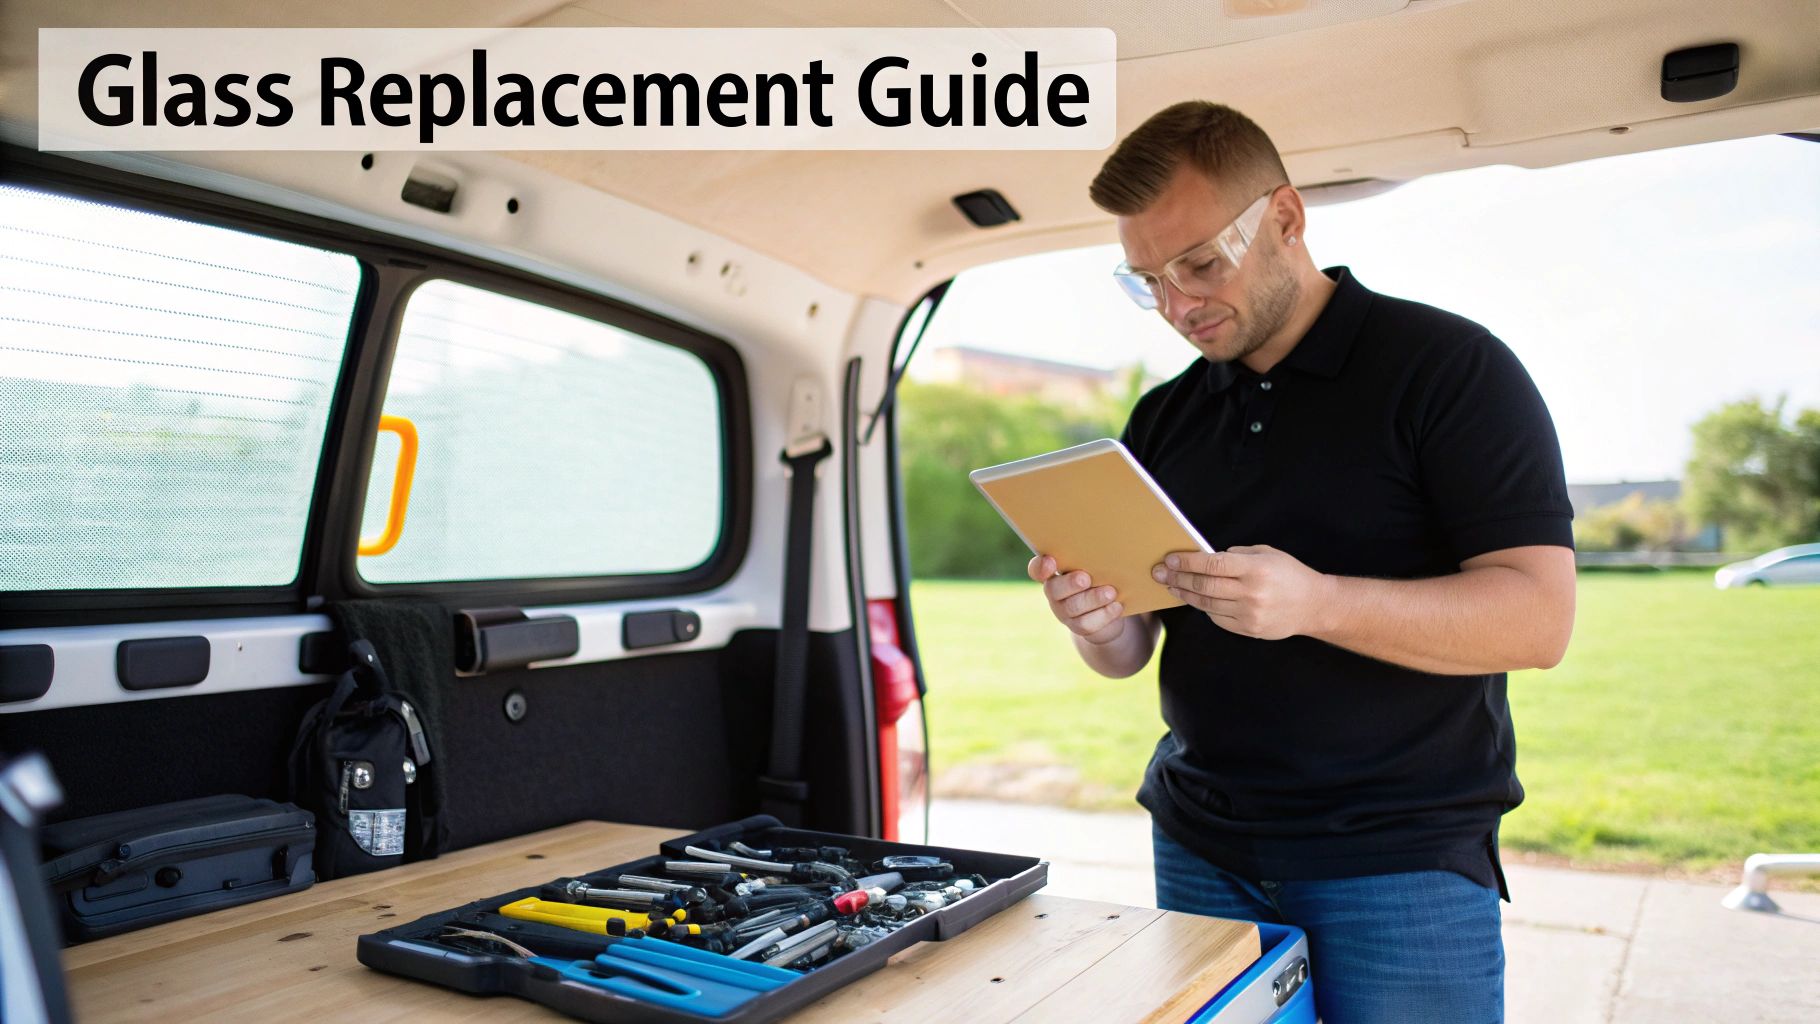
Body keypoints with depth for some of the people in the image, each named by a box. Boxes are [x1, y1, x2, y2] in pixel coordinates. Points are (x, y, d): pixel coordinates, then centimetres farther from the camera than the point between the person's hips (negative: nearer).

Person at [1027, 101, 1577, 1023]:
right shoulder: (1161, 419, 8)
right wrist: (1099, 624, -13)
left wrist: (1313, 603, -28)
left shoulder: (1446, 367, -7)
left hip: (1402, 854, -4)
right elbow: (1132, 653, 11)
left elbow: (1538, 618, -14)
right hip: (1201, 850, 5)